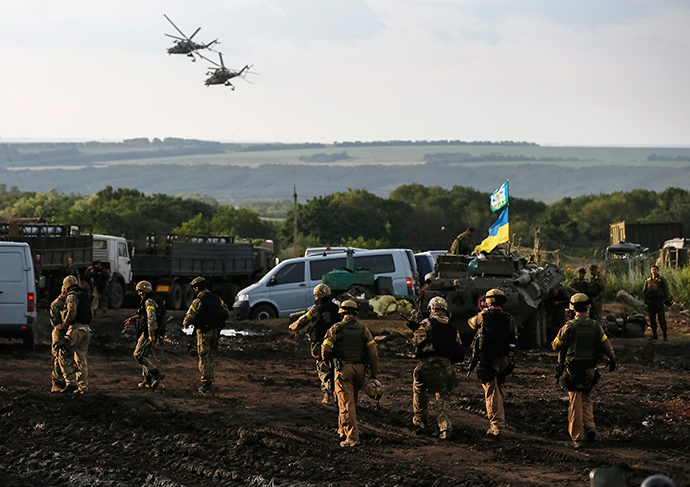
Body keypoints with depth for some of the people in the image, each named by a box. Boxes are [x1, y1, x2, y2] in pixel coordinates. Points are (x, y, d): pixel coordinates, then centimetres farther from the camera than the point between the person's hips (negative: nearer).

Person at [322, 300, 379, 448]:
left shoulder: (336, 329, -4)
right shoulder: (363, 330, 5)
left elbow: (325, 349, -6)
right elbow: (373, 353, 3)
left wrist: (327, 358, 19)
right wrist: (374, 374, 7)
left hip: (343, 369, -4)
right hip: (360, 369, 4)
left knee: (346, 403, -4)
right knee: (352, 401, 22)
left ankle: (352, 437, -11)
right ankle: (343, 430, 35)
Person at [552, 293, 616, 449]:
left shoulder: (569, 327, -12)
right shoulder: (596, 326, -3)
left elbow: (556, 346, -4)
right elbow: (607, 346, 2)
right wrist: (612, 360, 19)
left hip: (573, 370, -3)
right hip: (590, 370, 3)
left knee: (576, 403, 3)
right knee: (586, 400, 20)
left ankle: (578, 437, 2)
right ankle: (590, 427, 1)